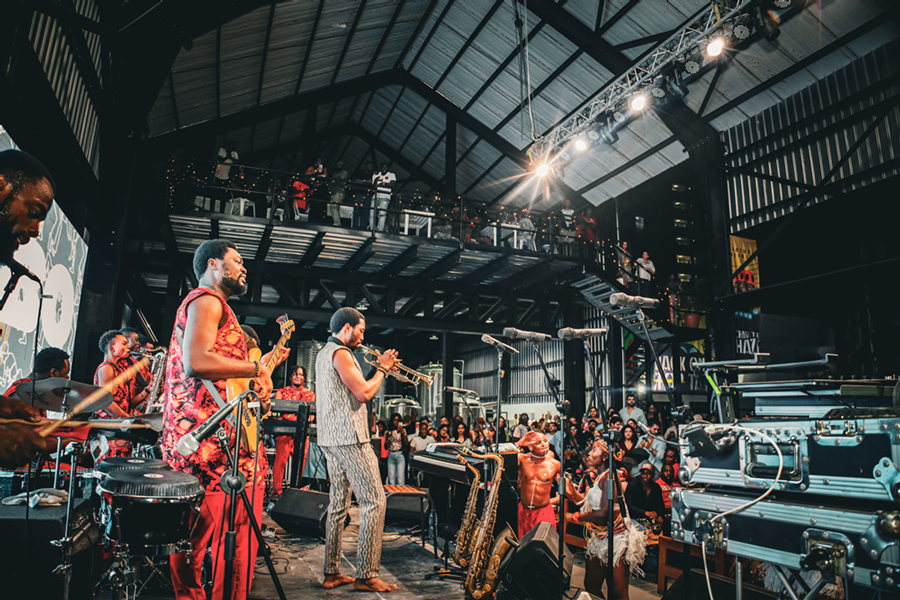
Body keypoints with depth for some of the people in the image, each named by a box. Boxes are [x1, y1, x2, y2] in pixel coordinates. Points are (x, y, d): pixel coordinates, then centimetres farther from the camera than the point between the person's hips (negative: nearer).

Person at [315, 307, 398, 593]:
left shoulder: (324, 353, 20)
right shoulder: (340, 353, -12)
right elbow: (364, 393, -17)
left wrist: (378, 369, 13)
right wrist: (383, 369, -3)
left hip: (330, 439, 10)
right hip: (349, 438, -10)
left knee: (338, 504, 12)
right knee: (374, 502, -6)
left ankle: (332, 572, 17)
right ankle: (366, 575, -3)